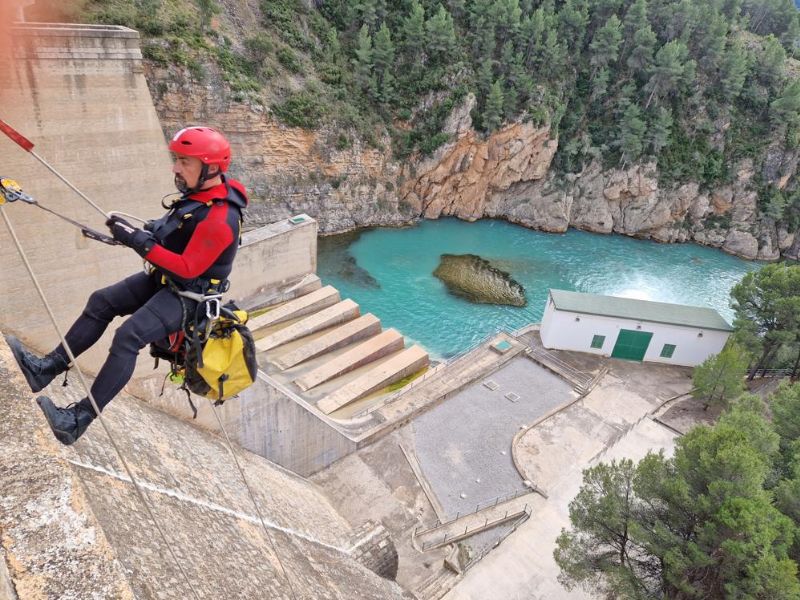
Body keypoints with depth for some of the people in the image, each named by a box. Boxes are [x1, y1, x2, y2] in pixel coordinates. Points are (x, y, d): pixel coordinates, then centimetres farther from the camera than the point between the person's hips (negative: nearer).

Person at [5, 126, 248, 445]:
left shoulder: (219, 219, -29)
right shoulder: (202, 190, -1)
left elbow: (188, 269, -27)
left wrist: (142, 244, -27)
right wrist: (146, 232, 0)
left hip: (189, 294, -10)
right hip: (163, 279, 10)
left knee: (128, 336, -23)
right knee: (101, 301, 6)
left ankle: (78, 419, -14)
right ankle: (48, 367, 15)